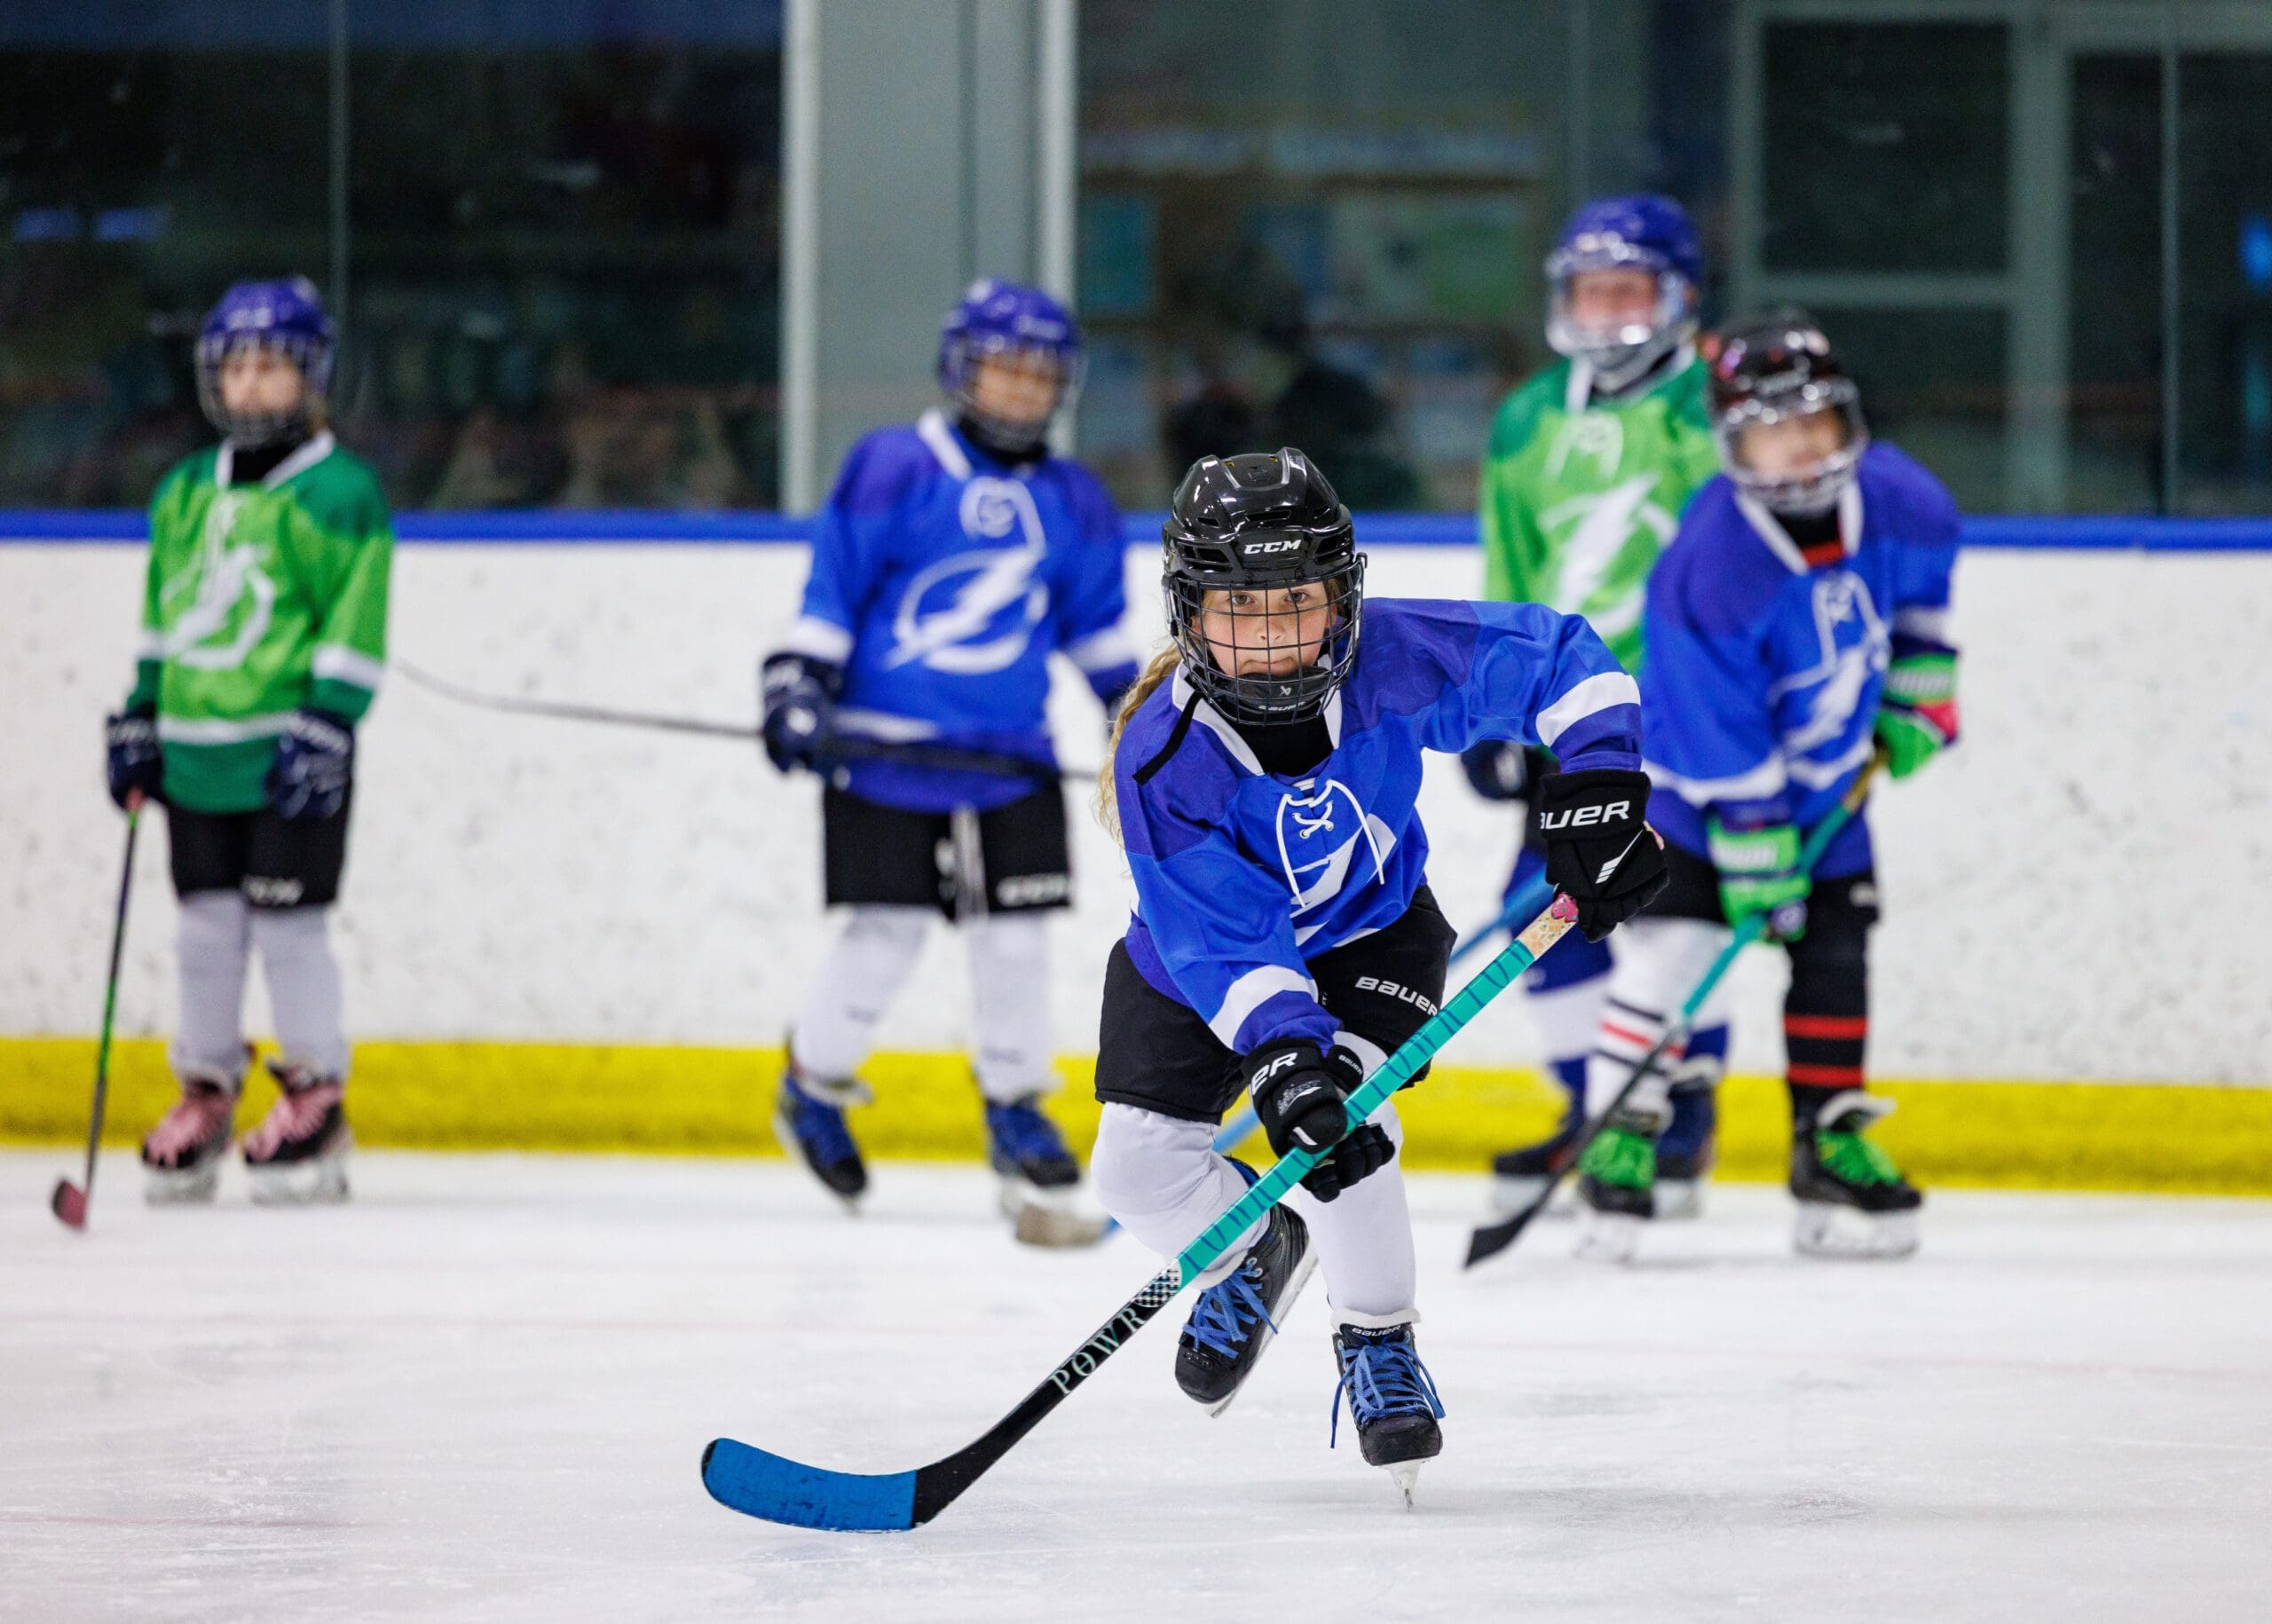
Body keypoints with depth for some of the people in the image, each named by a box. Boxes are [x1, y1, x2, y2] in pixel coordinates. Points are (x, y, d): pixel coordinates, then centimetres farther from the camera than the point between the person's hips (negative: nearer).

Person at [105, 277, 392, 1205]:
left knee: (288, 921, -4)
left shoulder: (338, 494, -6)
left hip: (289, 751, -6)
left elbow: (355, 623, -10)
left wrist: (328, 722, -16)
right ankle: (205, 1094, 18)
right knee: (206, 927, 9)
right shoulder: (186, 492, 14)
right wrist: (140, 715, 17)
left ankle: (315, 1099, 6)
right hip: (195, 749, 6)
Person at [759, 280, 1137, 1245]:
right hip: (888, 744, -4)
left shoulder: (1071, 504, 9)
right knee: (888, 931, -2)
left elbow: (1095, 622, 21)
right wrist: (798, 686, -11)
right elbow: (832, 587, -4)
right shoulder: (894, 470, -5)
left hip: (1009, 758, 4)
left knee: (1013, 937, 1)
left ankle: (1017, 1112, 16)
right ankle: (814, 1084, 21)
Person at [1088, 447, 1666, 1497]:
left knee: (1340, 1103, -27)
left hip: (1371, 933, -1)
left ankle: (1376, 1342, -5)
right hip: (1200, 957, 1)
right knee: (1137, 1163, -8)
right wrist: (1282, 1055, -48)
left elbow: (1562, 661, -16)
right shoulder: (1162, 758, -33)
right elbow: (1223, 939, -35)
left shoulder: (1394, 663, -28)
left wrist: (1596, 796, -25)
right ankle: (1256, 1248, 28)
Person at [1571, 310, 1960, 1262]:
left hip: (1830, 772, 6)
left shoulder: (1895, 500, -17)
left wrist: (1916, 694, 9)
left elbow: (1919, 581, 10)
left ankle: (1831, 1138, 15)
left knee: (1835, 949, 5)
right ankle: (1619, 1140, -8)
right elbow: (1721, 740, -27)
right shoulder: (1709, 571, -33)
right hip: (1703, 773, -6)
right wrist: (1757, 866, -24)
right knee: (1671, 941, -16)